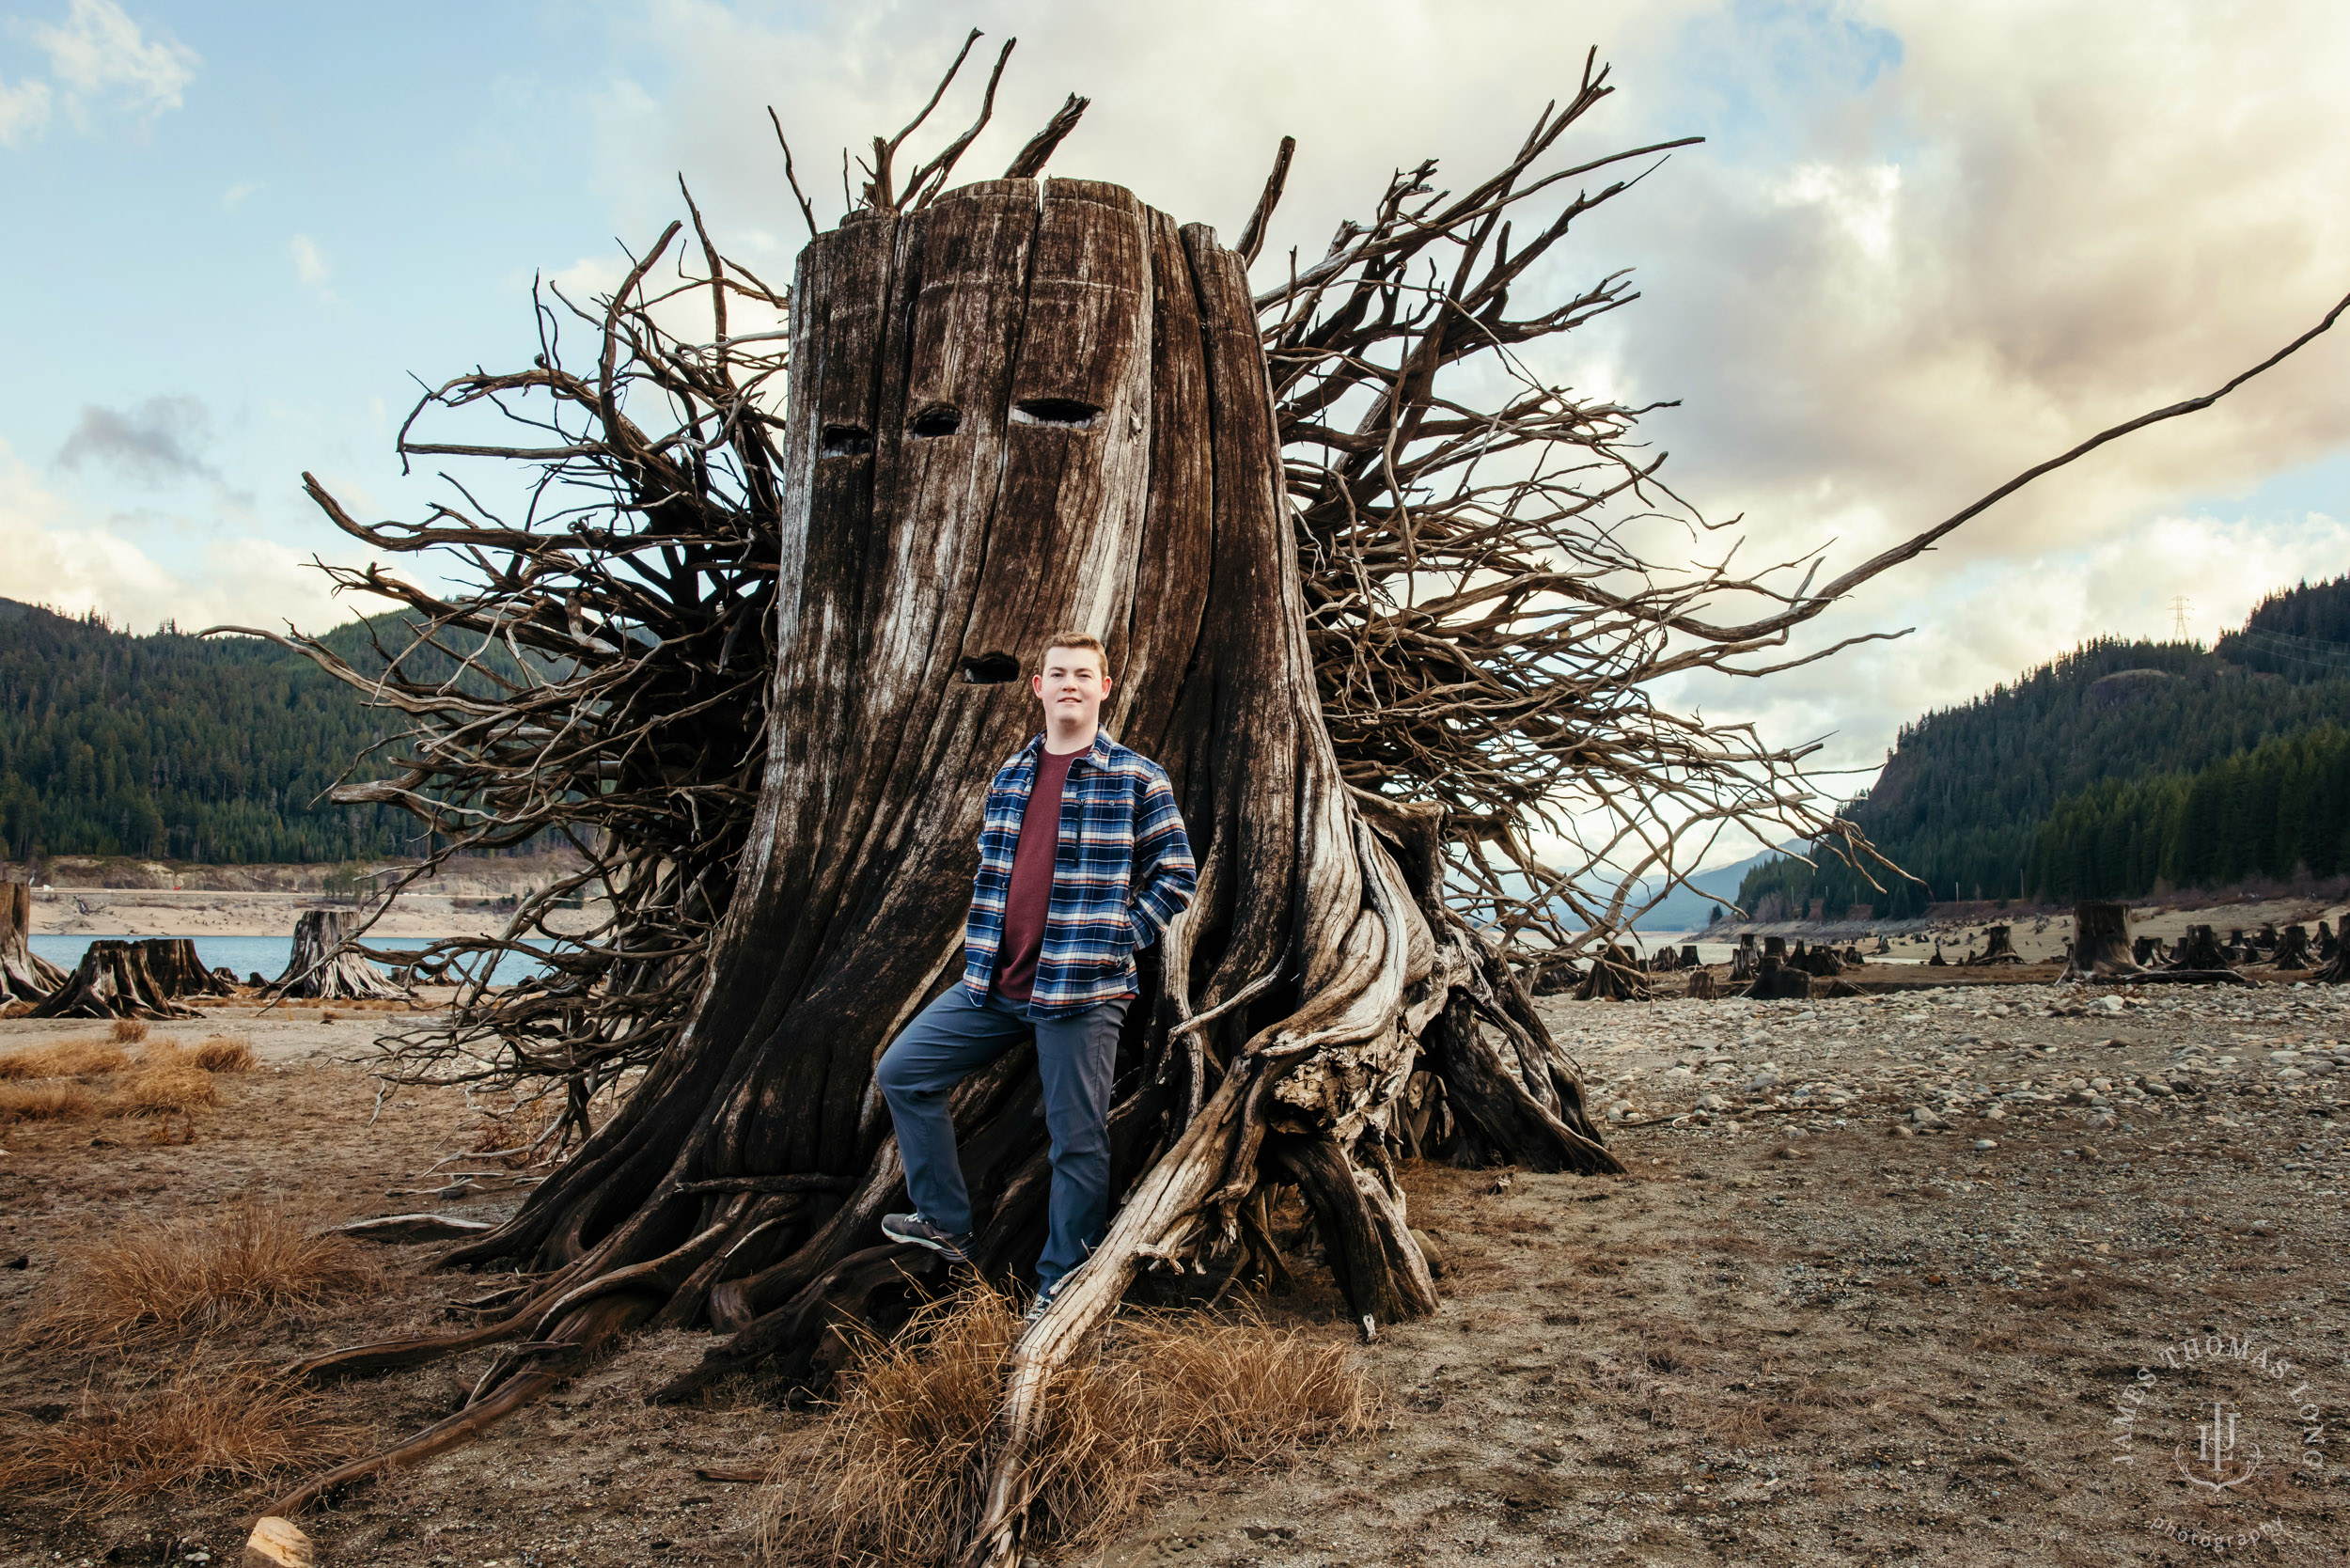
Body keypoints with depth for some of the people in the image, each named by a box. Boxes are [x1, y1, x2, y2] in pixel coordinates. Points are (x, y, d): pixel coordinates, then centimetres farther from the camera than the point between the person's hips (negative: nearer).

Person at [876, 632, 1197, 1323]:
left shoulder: (1137, 779, -5)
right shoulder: (1009, 777, 12)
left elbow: (1175, 876, -2)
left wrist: (1118, 937, -9)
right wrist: (981, 949, 11)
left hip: (1082, 991, -6)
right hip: (995, 984, 6)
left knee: (1078, 1139, 1)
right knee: (901, 1072, 8)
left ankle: (1061, 1280, 20)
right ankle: (944, 1221, 22)